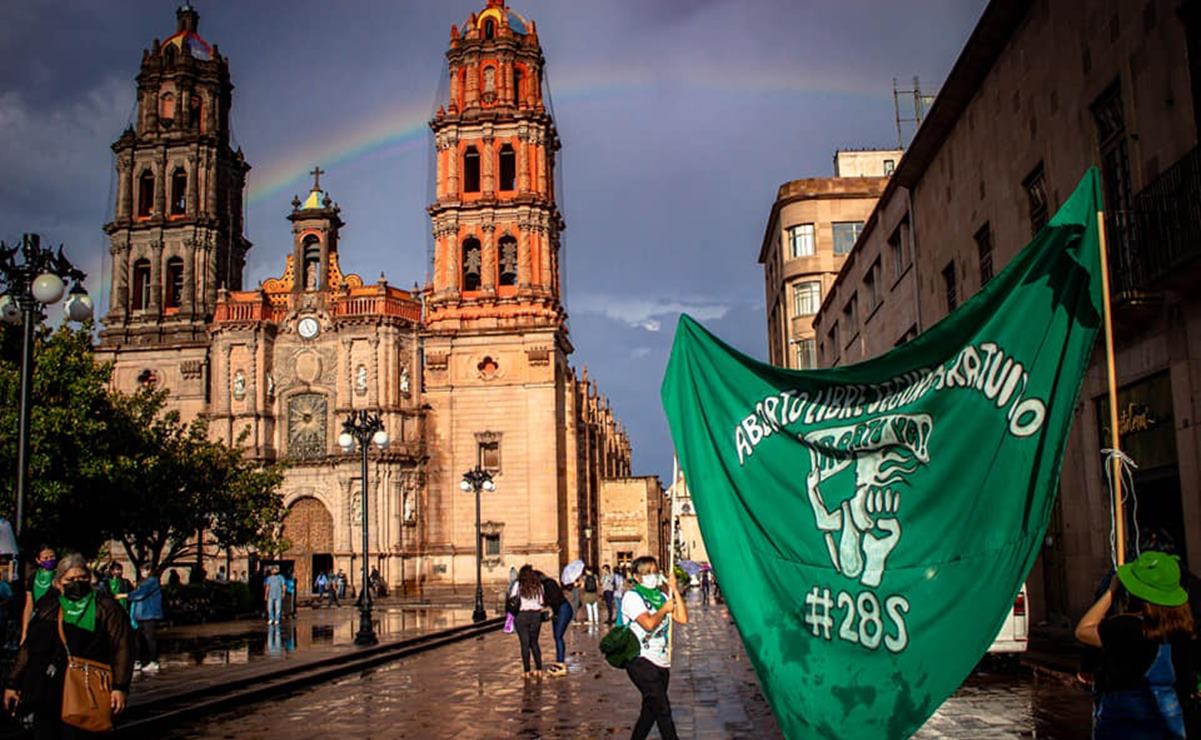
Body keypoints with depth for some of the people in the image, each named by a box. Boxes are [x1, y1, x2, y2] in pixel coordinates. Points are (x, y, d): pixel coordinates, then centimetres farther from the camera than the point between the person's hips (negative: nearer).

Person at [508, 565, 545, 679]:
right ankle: (539, 670, 12)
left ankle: (527, 672, 3)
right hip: (536, 615, 3)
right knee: (534, 642, 15)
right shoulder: (538, 585, 2)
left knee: (525, 644, 3)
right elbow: (542, 602, 4)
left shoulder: (518, 585, -5)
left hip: (522, 615, -3)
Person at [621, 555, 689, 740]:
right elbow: (649, 623, -21)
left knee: (650, 711, 13)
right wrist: (664, 609, -5)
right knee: (662, 709, -12)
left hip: (661, 662, 7)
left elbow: (682, 619, 3)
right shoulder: (632, 596, -7)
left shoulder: (661, 596, 14)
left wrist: (674, 590, 1)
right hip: (642, 661, -7)